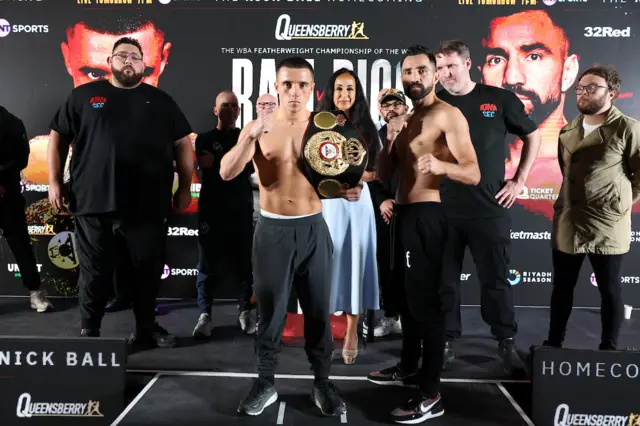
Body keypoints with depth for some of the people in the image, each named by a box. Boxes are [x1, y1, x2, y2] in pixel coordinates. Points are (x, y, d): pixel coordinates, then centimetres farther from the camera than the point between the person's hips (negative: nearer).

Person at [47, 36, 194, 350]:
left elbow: (182, 143, 9)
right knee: (94, 272, 9)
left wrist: (185, 188, 4)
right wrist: (54, 181, 4)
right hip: (94, 204, 0)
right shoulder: (84, 96, 8)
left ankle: (146, 328, 28)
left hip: (147, 206, 1)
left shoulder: (160, 101, 9)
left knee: (147, 270, 10)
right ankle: (89, 331, 26)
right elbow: (58, 136, 11)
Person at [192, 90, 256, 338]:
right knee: (208, 262, -1)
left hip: (241, 209, 1)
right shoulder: (205, 139, 10)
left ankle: (246, 312, 12)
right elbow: (207, 168, -9)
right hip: (211, 208, -1)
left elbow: (248, 168, -4)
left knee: (242, 261, 2)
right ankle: (205, 315, 4)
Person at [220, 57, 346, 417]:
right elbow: (226, 172, -14)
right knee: (270, 311, 9)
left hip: (313, 228, 1)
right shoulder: (259, 127, -2)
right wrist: (251, 135, -28)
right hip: (273, 230, 0)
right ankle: (266, 383, 26)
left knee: (319, 311, 9)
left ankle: (323, 383, 26)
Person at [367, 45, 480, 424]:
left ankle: (431, 395, 1)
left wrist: (441, 166, -37)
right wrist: (390, 139, -5)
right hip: (404, 213, 9)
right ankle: (409, 366, 34)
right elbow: (384, 175, 12)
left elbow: (473, 174, -17)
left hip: (426, 215, -9)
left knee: (426, 300, -7)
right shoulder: (405, 118, 17)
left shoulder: (448, 115, -8)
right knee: (407, 294, 17)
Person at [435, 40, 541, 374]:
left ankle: (507, 343, 24)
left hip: (489, 208, -1)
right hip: (442, 209, 1)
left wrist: (519, 180, 6)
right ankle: (447, 340, 24)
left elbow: (532, 137, 12)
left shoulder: (499, 99, 1)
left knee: (495, 280, 7)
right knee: (445, 280, 8)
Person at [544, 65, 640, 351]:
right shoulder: (567, 131, 10)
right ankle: (554, 343, 27)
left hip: (607, 226, -5)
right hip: (567, 224, 5)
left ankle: (609, 349, 23)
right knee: (562, 286, 13)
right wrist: (567, 201, 15)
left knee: (609, 290, 8)